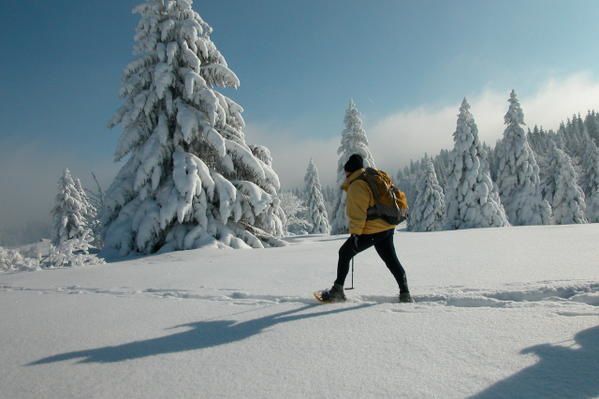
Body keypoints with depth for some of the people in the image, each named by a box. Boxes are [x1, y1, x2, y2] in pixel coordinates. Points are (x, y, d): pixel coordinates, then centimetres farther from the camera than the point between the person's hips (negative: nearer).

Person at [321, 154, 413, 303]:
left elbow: (358, 213, -19)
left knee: (344, 253, 6)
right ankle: (405, 293, 14)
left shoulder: (356, 186, -15)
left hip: (370, 232, -8)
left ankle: (337, 290, 10)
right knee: (391, 259, 16)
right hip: (387, 228, 9)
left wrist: (355, 233, -17)